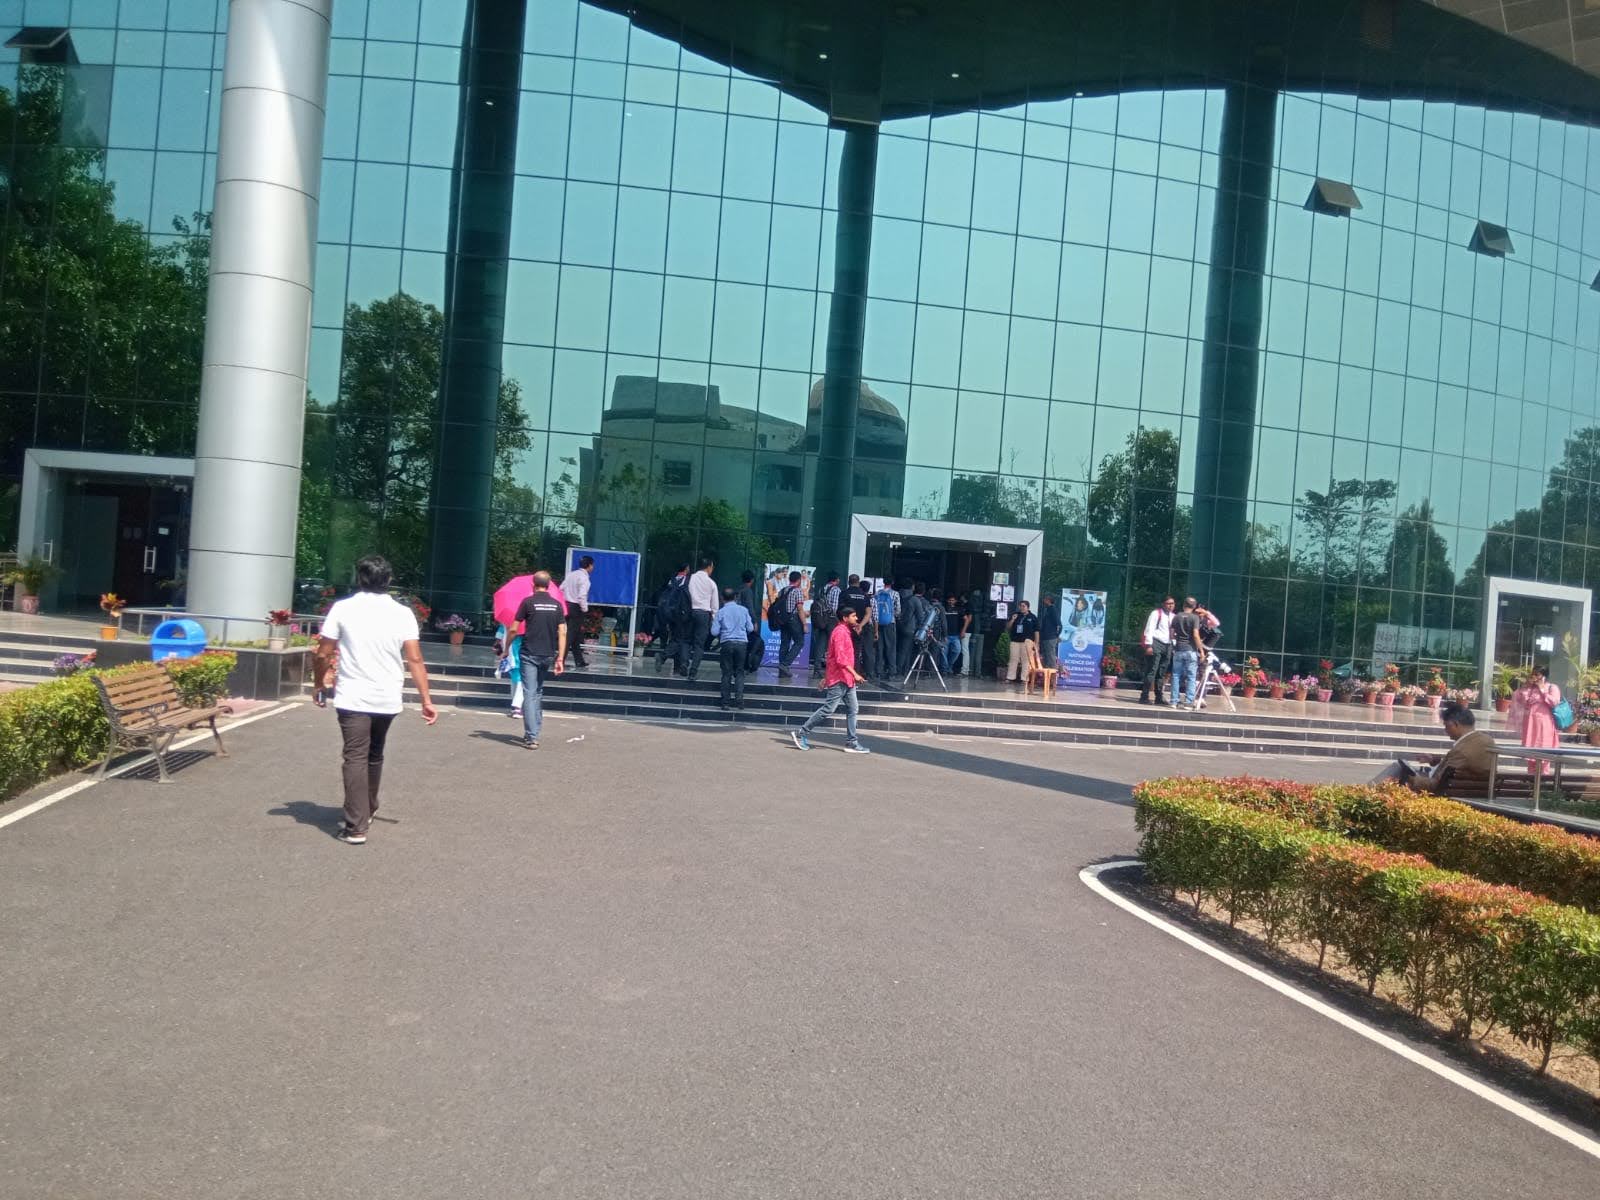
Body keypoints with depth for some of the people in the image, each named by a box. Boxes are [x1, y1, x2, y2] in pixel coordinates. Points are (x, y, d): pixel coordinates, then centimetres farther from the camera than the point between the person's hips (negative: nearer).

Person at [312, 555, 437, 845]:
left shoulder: (343, 608, -4)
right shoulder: (402, 613, -1)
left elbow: (323, 655, -3)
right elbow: (414, 660, -7)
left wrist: (320, 685, 14)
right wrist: (427, 701, -5)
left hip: (353, 698, -3)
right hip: (387, 699, 3)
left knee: (355, 759, -1)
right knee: (374, 756, 21)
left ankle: (355, 827, -8)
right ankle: (367, 812, 36)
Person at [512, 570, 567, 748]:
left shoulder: (528, 602, -5)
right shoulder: (556, 605, 6)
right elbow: (562, 633, 0)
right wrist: (560, 658, 0)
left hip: (530, 654, -4)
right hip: (548, 655, 4)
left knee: (529, 695, -5)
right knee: (538, 693, 18)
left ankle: (532, 738, -13)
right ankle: (533, 733, 22)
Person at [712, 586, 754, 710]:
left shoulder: (720, 612, 0)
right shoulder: (743, 610, 4)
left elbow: (714, 632, -3)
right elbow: (750, 628, 7)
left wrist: (713, 622, 17)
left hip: (727, 643, -1)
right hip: (742, 643, 1)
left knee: (727, 672, 4)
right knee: (740, 671, 8)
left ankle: (726, 700, 4)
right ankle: (739, 699, -2)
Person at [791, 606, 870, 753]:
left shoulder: (846, 632, 17)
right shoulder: (840, 632, -14)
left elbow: (831, 656, 21)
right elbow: (840, 658, -23)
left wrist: (826, 677, 22)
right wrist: (855, 674, -24)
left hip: (846, 679, 10)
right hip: (839, 679, -10)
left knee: (853, 709, 7)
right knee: (828, 709, -7)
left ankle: (851, 743, 9)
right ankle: (800, 733, 0)